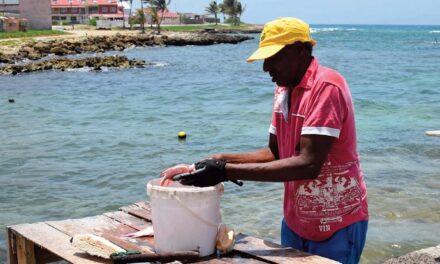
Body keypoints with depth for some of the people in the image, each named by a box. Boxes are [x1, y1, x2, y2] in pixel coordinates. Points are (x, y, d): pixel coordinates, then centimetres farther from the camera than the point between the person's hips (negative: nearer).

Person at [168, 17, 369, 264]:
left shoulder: (326, 87, -21)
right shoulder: (284, 89, 5)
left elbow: (308, 164, -29)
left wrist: (228, 172, -30)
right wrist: (223, 160, -7)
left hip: (336, 224, -7)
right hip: (296, 221, 7)